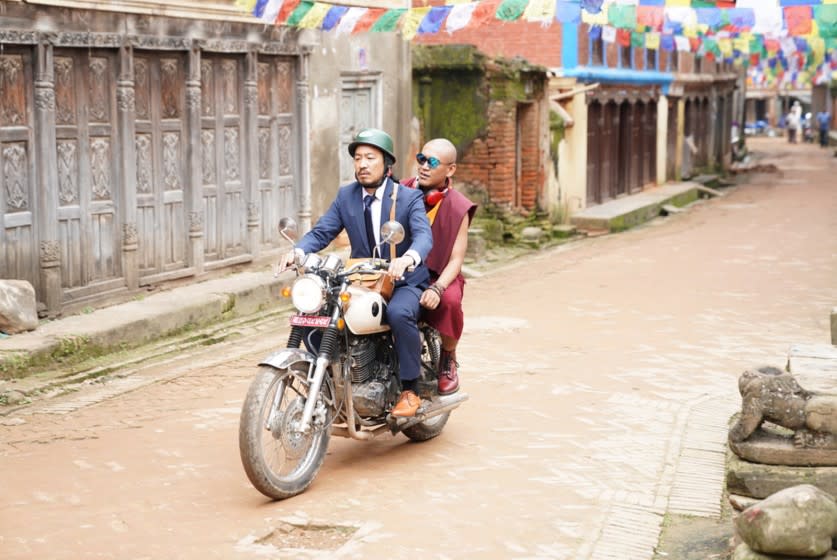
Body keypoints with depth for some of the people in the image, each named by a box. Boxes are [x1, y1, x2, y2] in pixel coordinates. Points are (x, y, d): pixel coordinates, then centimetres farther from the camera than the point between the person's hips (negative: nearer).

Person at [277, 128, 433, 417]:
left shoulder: (409, 198, -7)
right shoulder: (345, 196, 6)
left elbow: (423, 235, -24)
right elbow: (321, 232, -2)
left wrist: (407, 259, -48)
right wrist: (297, 251, -25)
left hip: (404, 282, -4)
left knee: (399, 314, -36)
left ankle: (409, 390, -21)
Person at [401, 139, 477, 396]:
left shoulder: (457, 207, -3)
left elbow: (456, 259, -8)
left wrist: (437, 288, -26)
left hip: (438, 276, -3)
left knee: (450, 300, -36)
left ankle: (448, 360, -6)